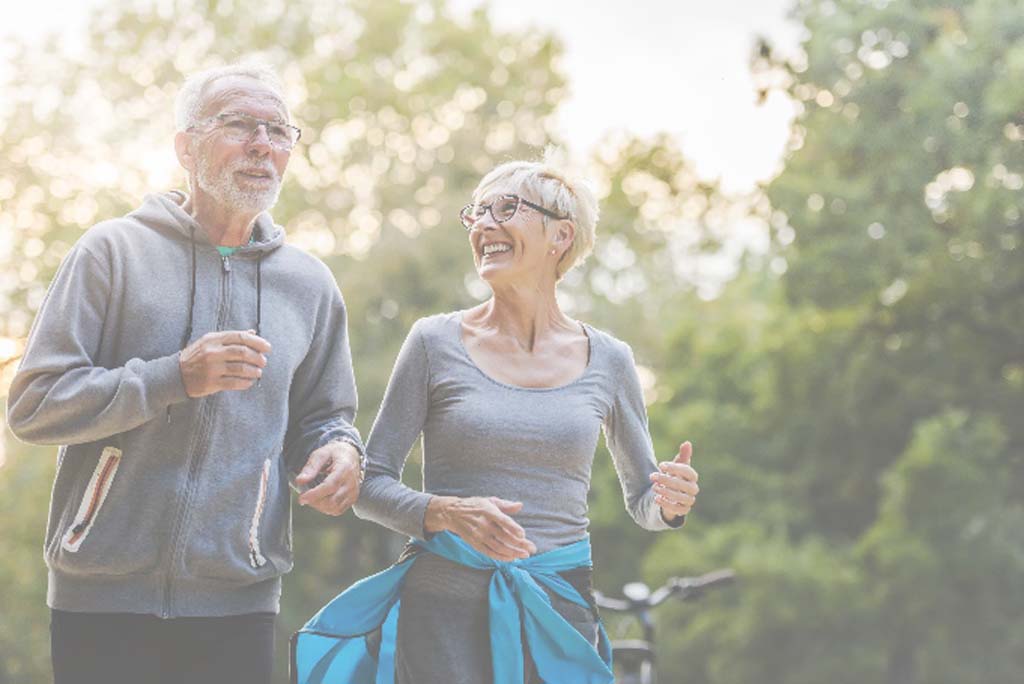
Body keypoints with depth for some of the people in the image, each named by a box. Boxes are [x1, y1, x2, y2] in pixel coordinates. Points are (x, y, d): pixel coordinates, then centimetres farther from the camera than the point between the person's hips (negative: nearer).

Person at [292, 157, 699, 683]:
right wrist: (448, 513, -20)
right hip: (445, 610, -2)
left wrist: (670, 503, -8)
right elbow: (370, 486, -1)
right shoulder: (436, 343, -1)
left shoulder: (607, 360, 5)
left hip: (560, 617, 2)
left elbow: (641, 500, 15)